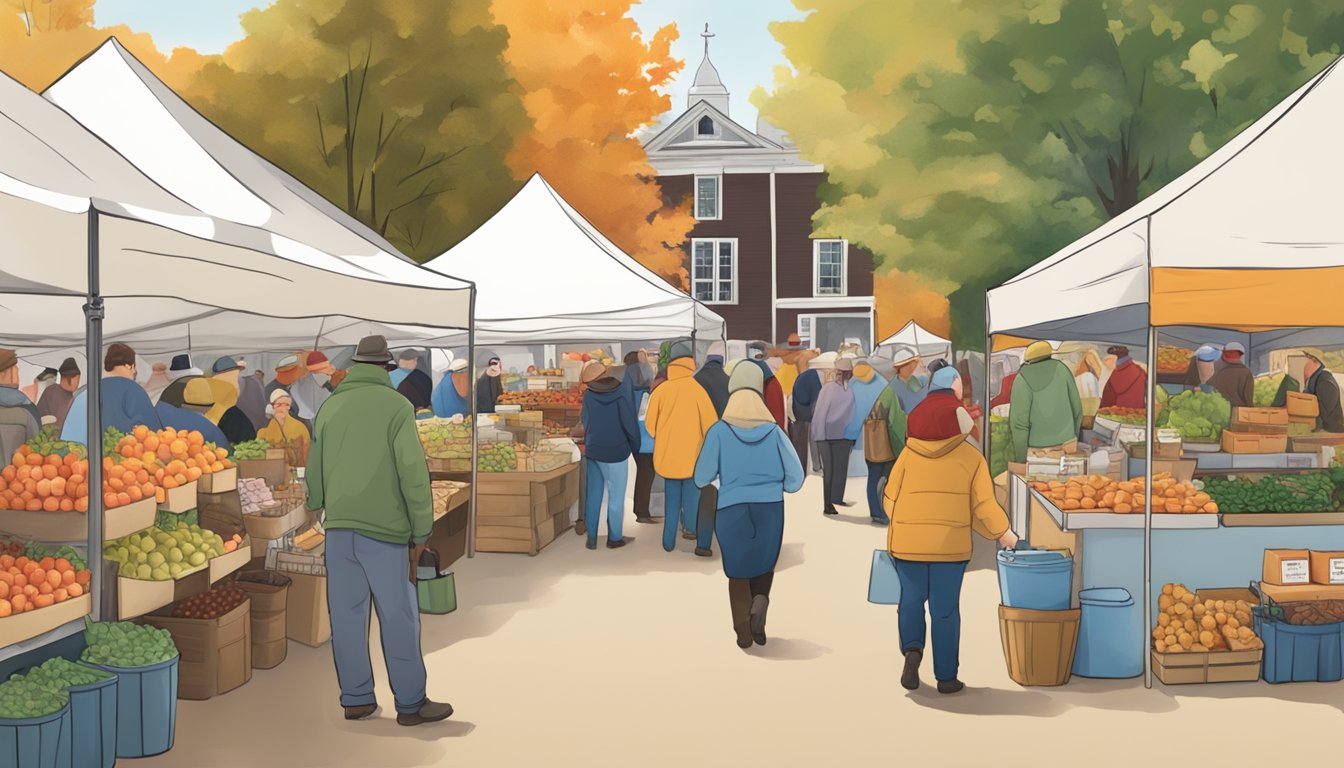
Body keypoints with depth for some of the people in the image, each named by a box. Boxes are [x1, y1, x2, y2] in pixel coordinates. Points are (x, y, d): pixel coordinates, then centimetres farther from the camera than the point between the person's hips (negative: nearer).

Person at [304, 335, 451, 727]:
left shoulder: (330, 407, 8)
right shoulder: (396, 406, -7)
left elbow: (315, 471, 16)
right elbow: (413, 473, -12)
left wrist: (316, 504, 37)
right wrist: (422, 532, -5)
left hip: (339, 528, 5)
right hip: (384, 531, -5)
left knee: (347, 614, 9)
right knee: (399, 617, 1)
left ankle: (356, 699, 15)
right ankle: (411, 704, 6)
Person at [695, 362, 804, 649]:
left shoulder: (719, 431, -7)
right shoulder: (774, 432, -4)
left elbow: (702, 478, -5)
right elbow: (796, 478, -3)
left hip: (731, 510, -1)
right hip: (770, 509, 1)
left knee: (738, 571, 15)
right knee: (764, 564, 20)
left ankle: (743, 632, 10)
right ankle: (760, 601, -8)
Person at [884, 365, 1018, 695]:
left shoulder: (909, 455, -1)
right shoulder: (971, 457, -3)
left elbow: (890, 499, 3)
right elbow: (983, 506, -3)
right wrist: (1003, 534, 13)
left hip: (908, 542, 1)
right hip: (951, 544, 0)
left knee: (912, 600, 20)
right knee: (945, 609, 8)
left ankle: (912, 648, -3)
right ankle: (946, 677, 14)